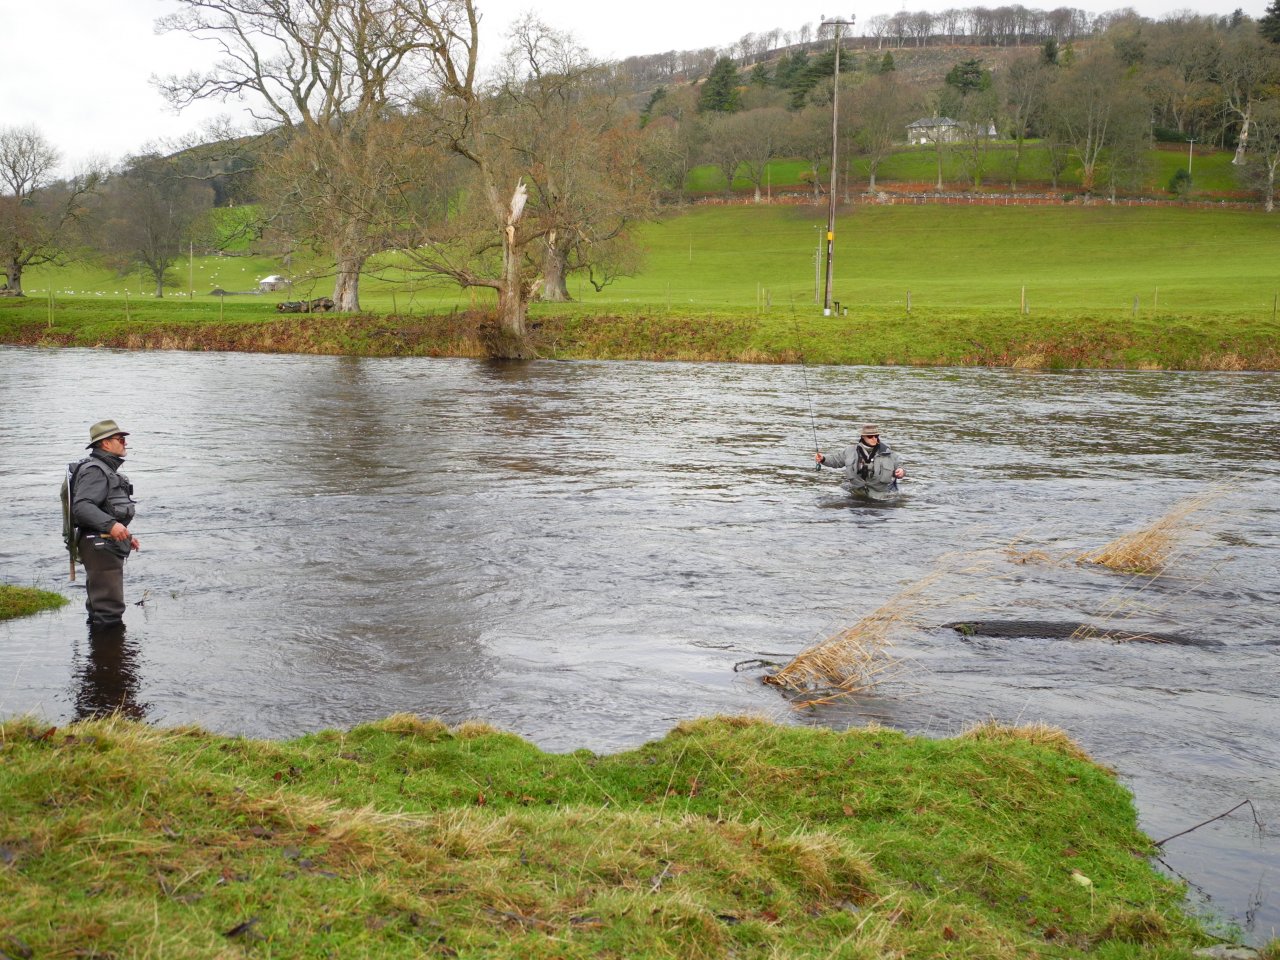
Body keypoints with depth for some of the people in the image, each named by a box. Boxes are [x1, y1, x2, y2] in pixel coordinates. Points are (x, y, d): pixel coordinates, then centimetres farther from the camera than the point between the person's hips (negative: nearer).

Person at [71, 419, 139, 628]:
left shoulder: (107, 469, 19)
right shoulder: (94, 470, -15)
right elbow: (81, 507, -28)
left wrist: (126, 536, 26)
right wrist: (111, 525, -39)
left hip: (108, 545, 11)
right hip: (100, 546, -11)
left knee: (99, 605, 18)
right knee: (109, 609, -11)